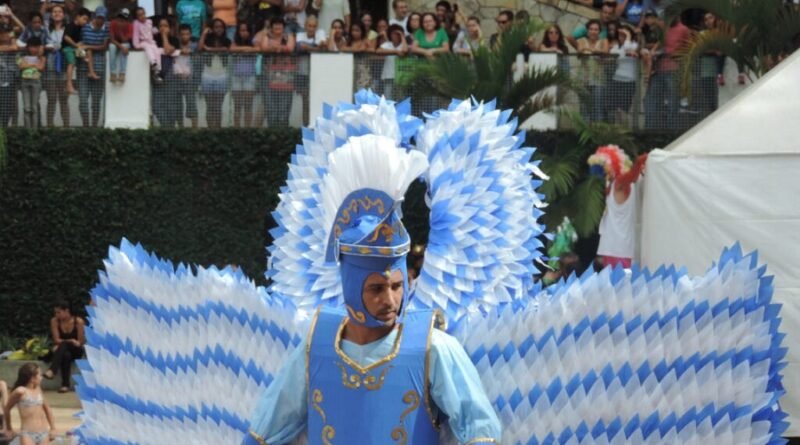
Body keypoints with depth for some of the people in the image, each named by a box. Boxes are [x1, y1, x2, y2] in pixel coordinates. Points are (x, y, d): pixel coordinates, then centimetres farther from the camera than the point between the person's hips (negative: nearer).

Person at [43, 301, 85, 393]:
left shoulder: (78, 321, -12)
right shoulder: (54, 321, -6)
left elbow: (81, 342, -9)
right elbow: (56, 340, -8)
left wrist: (65, 342, -11)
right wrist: (71, 341, -20)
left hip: (76, 351, -2)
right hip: (62, 351, 2)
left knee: (63, 344, -36)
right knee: (66, 355, -38)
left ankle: (52, 370, -49)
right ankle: (65, 384, -40)